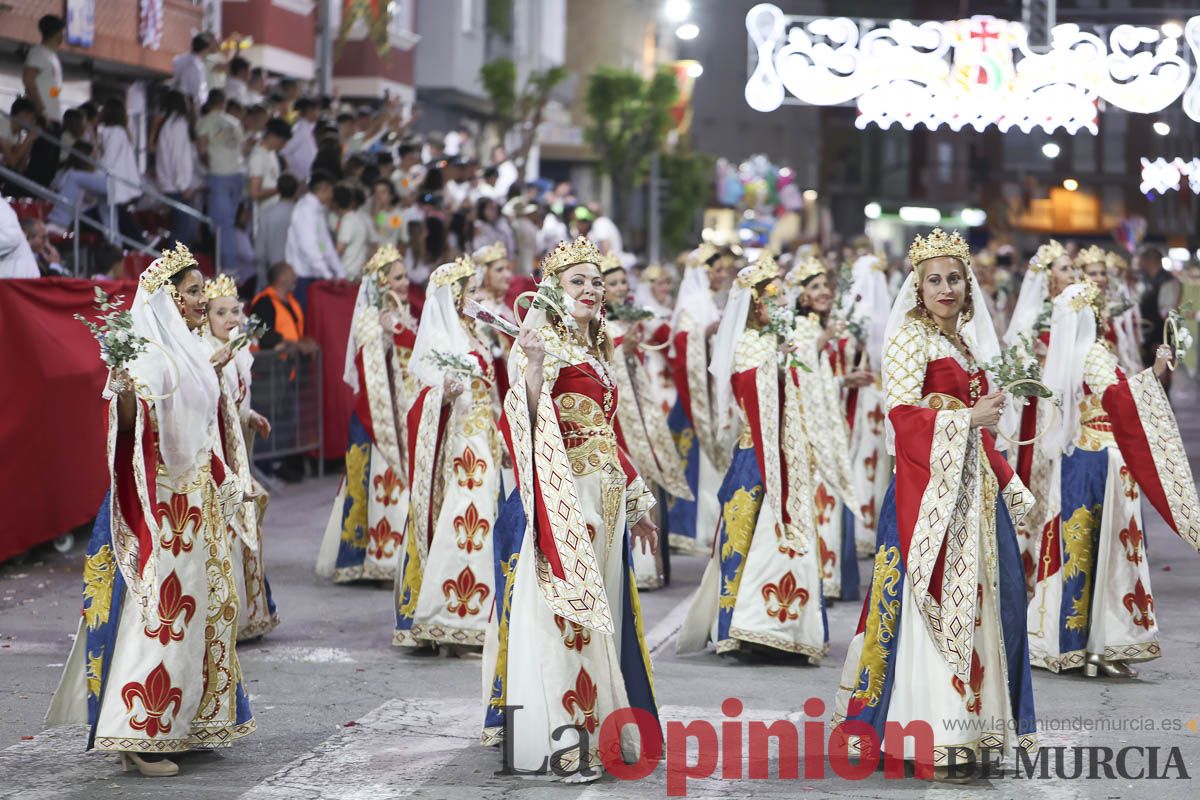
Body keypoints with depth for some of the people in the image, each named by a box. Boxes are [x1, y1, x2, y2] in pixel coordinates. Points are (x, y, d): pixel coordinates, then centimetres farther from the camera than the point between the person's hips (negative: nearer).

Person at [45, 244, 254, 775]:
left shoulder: (190, 352, 14)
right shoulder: (151, 354, -14)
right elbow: (131, 420, -28)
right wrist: (124, 386, -47)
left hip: (197, 501, 10)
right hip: (164, 501, -10)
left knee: (206, 604, 13)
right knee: (161, 610, -11)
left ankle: (188, 722, 21)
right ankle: (136, 736, -8)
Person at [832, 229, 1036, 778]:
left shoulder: (966, 341, 18)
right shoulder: (910, 338, -5)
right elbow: (902, 413, -16)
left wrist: (1008, 484, 19)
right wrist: (970, 418, -14)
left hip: (971, 482, 8)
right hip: (928, 481, -8)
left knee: (976, 593, 6)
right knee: (933, 595, -10)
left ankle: (971, 718, 14)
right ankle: (922, 737, -8)